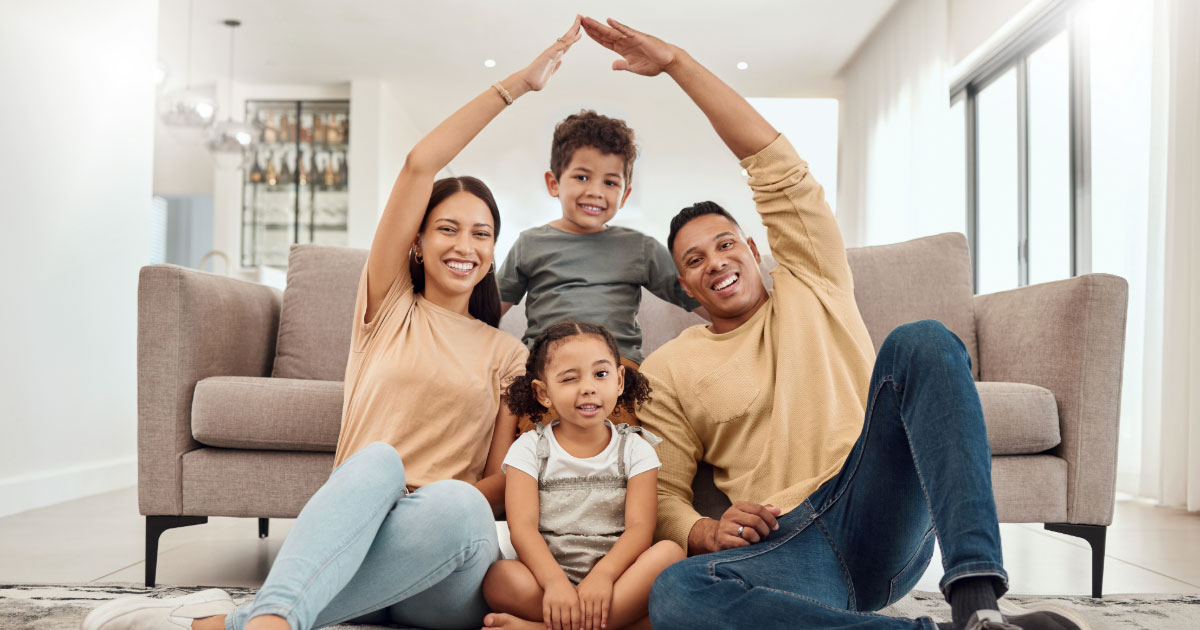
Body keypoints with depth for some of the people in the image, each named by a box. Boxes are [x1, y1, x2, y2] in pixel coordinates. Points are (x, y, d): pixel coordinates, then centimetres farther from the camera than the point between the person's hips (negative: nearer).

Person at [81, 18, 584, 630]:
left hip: (441, 579, 1)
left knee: (460, 505, -36)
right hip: (346, 534, 0)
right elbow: (418, 165, 2)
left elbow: (505, 477, 8)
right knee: (380, 461, -34)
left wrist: (444, 500, -15)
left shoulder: (506, 354, 17)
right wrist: (515, 84, 1)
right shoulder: (389, 308, 13)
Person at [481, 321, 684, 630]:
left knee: (669, 553, -29)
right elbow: (523, 526, -7)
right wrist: (555, 582, -26)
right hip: (548, 574, -1)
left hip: (614, 574, 2)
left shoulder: (635, 449, 8)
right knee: (499, 578, -31)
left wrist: (602, 576, -25)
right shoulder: (529, 448, 7)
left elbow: (640, 527, -5)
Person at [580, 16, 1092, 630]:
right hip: (783, 547, 0)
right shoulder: (666, 369, 18)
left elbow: (776, 162, 8)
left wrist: (677, 61, 7)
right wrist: (701, 530, -12)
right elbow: (664, 493, 13)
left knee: (920, 340, -25)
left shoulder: (812, 290, 18)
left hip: (882, 522, 0)